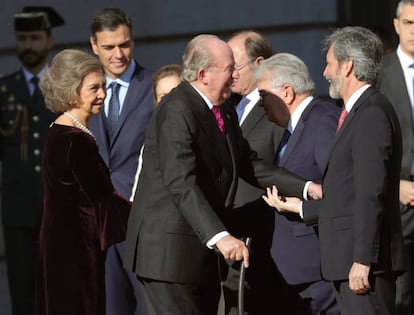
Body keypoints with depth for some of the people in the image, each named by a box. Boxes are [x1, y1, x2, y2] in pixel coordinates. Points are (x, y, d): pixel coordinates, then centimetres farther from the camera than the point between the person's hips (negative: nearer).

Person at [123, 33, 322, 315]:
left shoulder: (225, 113, 13)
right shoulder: (177, 111, -18)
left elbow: (247, 164, 18)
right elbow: (181, 184, -27)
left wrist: (306, 187, 7)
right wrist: (219, 236, -37)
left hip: (202, 248, 9)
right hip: (169, 248, -9)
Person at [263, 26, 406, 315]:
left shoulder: (372, 112, -13)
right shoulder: (360, 111, 18)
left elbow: (371, 193, -20)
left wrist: (362, 260, -22)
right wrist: (301, 208, 28)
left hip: (365, 261, -10)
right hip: (349, 259, 10)